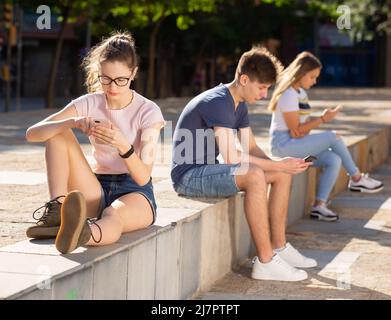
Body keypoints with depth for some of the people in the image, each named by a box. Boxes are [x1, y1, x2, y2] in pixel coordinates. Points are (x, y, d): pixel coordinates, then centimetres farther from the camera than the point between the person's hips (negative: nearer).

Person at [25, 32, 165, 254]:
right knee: (58, 132, -14)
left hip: (135, 193, -4)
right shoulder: (89, 104, 1)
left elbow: (143, 177, -16)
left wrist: (123, 146, -36)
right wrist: (72, 122, -29)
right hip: (96, 191, 4)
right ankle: (57, 209, -30)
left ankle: (81, 234, -78)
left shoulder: (148, 112, -7)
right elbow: (32, 133, -10)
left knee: (113, 216, -42)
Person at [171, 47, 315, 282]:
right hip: (189, 176, -10)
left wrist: (280, 165, -9)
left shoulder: (240, 105, 10)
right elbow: (231, 157, -29)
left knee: (283, 174, 5)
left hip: (209, 170, 10)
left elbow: (252, 148, 10)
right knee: (255, 176, -34)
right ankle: (266, 262, -29)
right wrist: (277, 164, -24)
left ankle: (279, 247, 9)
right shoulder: (218, 102, -22)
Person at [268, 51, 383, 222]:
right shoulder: (288, 95, -15)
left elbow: (301, 126, 12)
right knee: (334, 137, -18)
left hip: (297, 144, 9)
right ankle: (356, 179, -3)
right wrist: (322, 119, -14)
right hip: (283, 145, -9)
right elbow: (296, 132, -17)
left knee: (334, 160, -14)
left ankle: (319, 205, -14)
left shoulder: (300, 92, 14)